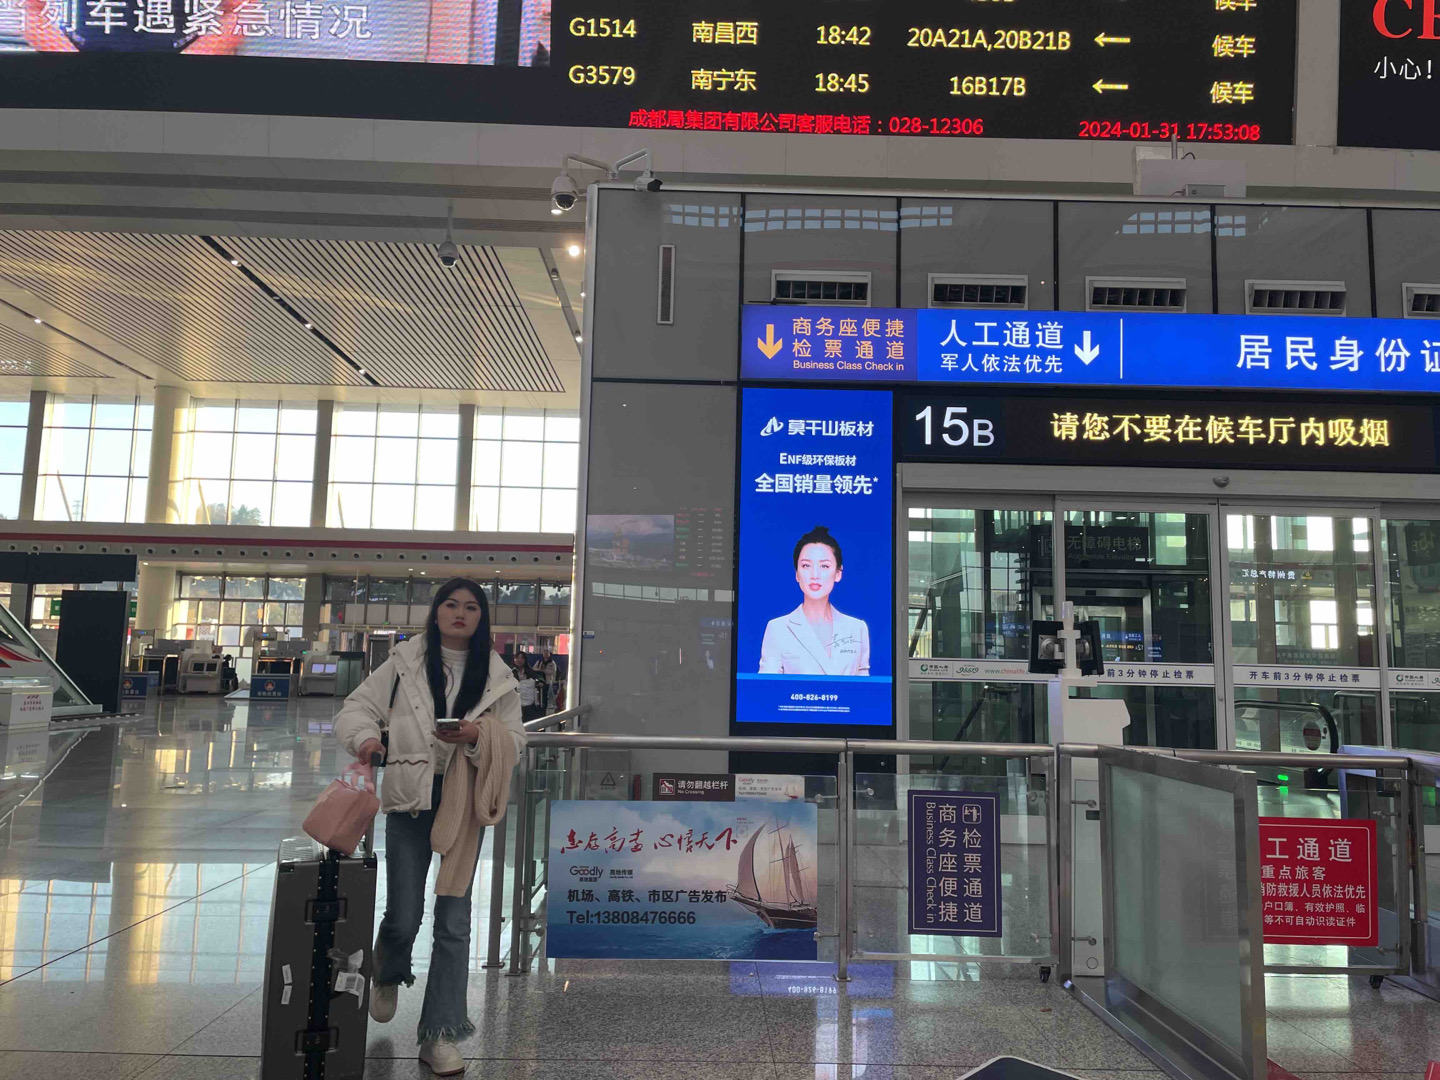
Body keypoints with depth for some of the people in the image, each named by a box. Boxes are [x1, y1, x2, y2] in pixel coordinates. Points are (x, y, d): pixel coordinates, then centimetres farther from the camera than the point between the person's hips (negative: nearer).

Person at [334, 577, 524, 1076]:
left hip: (464, 805, 1)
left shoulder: (497, 676, 3)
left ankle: (440, 1035, 18)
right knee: (403, 917, 3)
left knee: (454, 921, 3)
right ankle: (387, 976, 40)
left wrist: (477, 737, -17)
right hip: (409, 799, -1)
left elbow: (514, 743, 3)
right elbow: (357, 707, 4)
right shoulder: (405, 662, 1)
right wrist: (365, 736, -18)